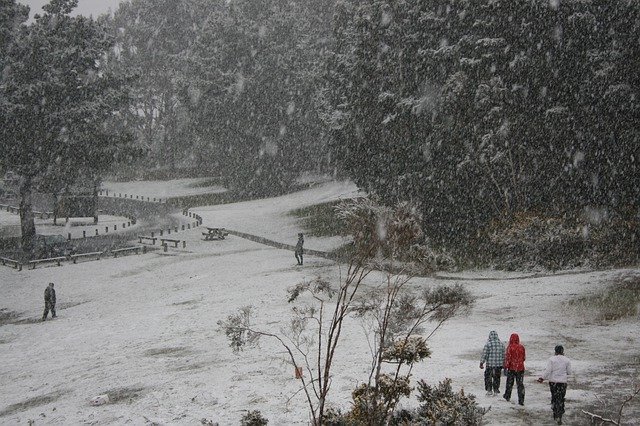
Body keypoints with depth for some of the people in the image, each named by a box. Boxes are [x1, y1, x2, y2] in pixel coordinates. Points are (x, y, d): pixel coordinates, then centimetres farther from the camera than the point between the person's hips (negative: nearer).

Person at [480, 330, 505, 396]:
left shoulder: (488, 344, -11)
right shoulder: (501, 344, 3)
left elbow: (484, 354, -10)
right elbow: (503, 355, 8)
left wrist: (481, 363, -3)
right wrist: (503, 363, 19)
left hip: (490, 364, -4)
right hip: (499, 364, 4)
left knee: (488, 377, 8)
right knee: (497, 378, 13)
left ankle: (489, 390, 5)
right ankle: (496, 391, 17)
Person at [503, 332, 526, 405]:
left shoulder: (510, 347, -13)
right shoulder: (522, 347, -2)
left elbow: (507, 358, -13)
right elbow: (524, 358, 9)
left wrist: (505, 367, -8)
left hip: (511, 368, -2)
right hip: (520, 368, 2)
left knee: (509, 383, 16)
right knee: (520, 384, 3)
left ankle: (507, 396, 32)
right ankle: (521, 400, -1)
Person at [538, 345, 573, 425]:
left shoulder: (551, 359, -6)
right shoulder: (567, 360, -3)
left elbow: (548, 370, -11)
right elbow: (569, 372, 2)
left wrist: (542, 378, -2)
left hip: (553, 382, 0)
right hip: (562, 382, 0)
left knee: (554, 397, 16)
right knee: (561, 399, 4)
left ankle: (555, 414, 21)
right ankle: (559, 416, -4)